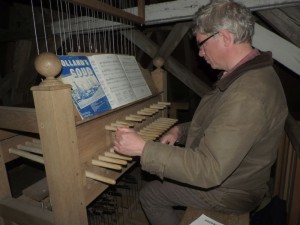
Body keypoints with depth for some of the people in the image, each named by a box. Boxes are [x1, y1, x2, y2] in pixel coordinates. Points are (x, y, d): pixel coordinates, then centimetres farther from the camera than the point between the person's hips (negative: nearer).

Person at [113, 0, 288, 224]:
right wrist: (181, 131, -3)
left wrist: (143, 148, -31)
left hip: (228, 191, -9)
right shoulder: (251, 72, 1)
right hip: (226, 167, 9)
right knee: (157, 178, 20)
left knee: (149, 195, 6)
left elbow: (209, 170, -36)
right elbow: (217, 124, 9)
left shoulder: (248, 95, -35)